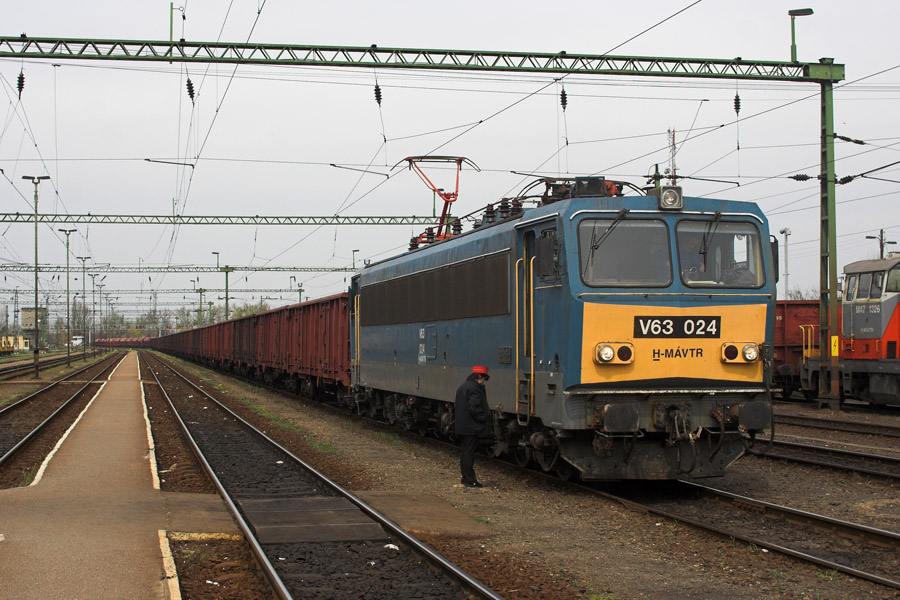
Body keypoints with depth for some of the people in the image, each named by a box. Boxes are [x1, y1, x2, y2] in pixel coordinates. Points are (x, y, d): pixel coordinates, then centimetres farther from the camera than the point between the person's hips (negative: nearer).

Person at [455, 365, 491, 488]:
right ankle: (469, 480, -1)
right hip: (471, 427, -10)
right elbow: (474, 408, -23)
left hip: (461, 426, 10)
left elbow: (457, 407, 21)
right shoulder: (474, 388, -18)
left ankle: (465, 478, 21)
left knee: (465, 452, 15)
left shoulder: (463, 387, 15)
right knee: (469, 452, -5)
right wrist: (485, 418, -12)